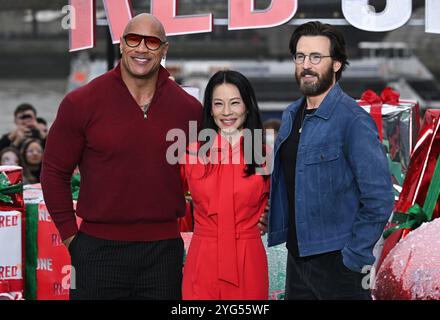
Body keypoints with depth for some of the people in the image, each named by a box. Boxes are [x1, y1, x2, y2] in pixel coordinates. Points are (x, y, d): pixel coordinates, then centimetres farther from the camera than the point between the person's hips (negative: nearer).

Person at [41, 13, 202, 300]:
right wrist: (70, 235, 0)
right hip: (98, 251, -2)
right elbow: (55, 173, 3)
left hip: (164, 251, 2)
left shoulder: (188, 108, 3)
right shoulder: (82, 103, -3)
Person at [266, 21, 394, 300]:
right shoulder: (291, 115, 8)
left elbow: (379, 198, -17)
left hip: (337, 263, -7)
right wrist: (279, 231, 9)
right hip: (297, 257, 7)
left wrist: (355, 257, -16)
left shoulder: (353, 120, -15)